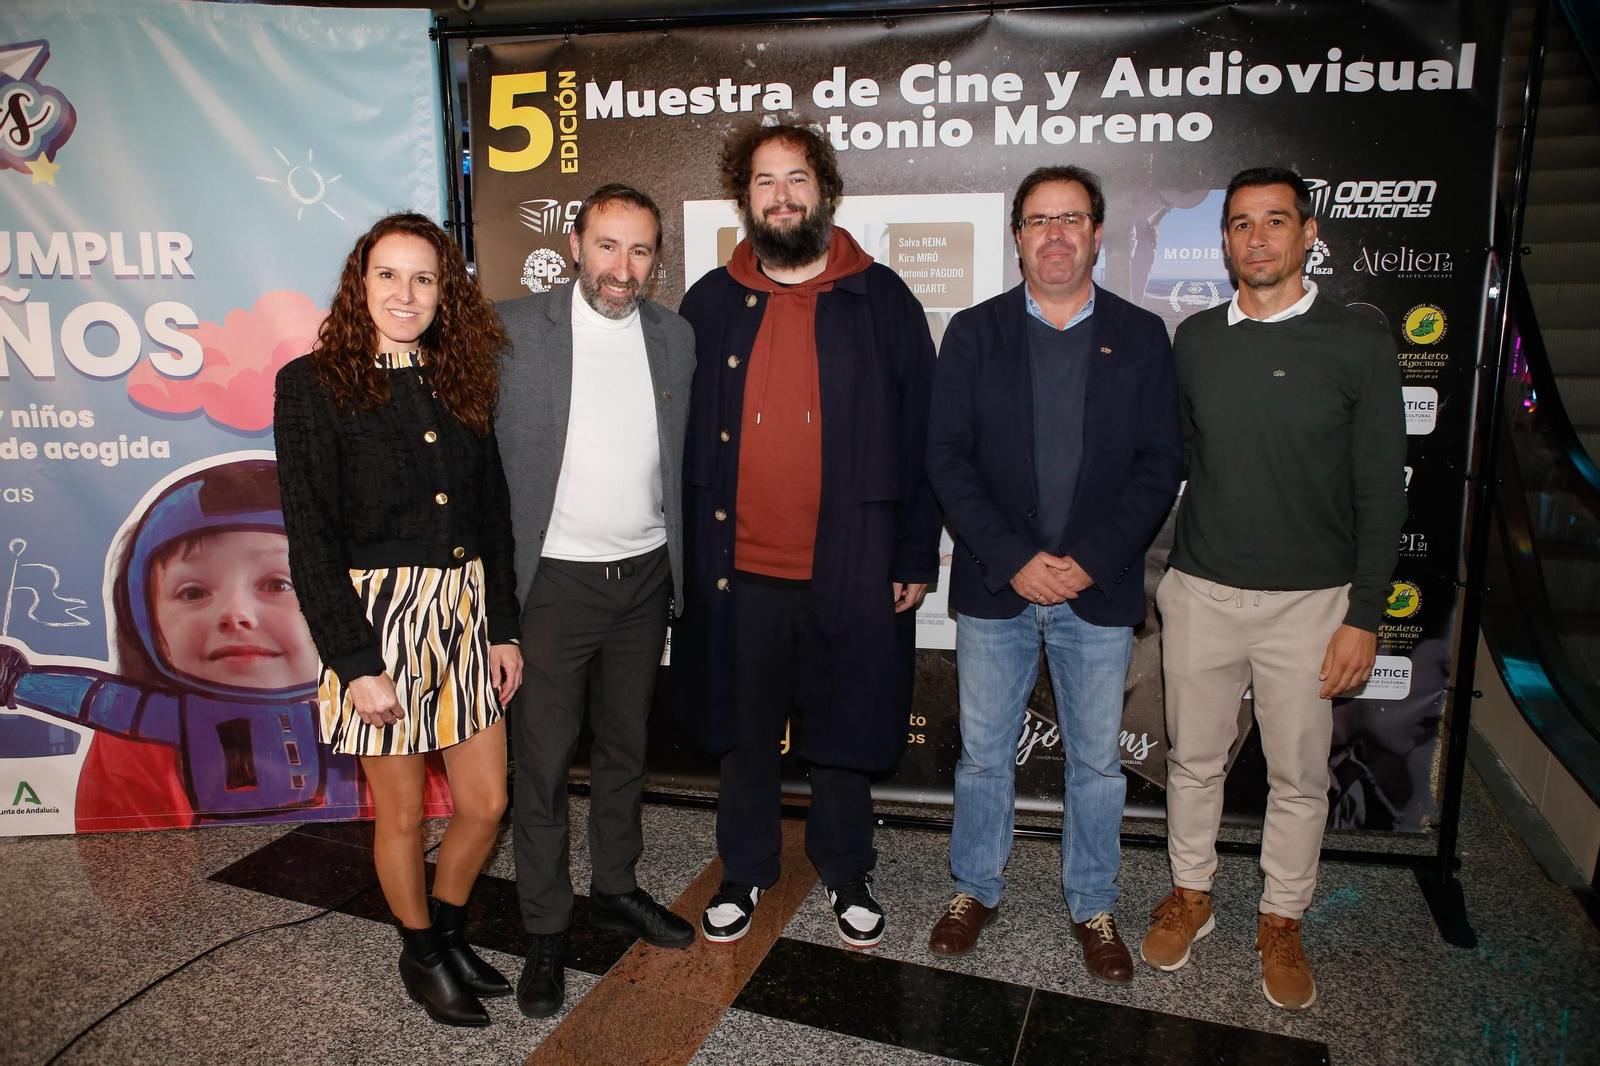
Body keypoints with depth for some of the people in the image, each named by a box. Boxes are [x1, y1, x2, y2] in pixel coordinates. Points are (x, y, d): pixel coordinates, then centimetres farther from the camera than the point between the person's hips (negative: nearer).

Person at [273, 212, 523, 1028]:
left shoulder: (462, 382, 8)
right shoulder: (313, 384, -6)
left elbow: (494, 514, 9)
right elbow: (311, 537, -10)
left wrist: (503, 626, 4)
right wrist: (356, 664, -14)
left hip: (465, 613, 5)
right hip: (377, 619, -4)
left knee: (486, 803, 11)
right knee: (401, 814, 11)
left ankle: (448, 928, 38)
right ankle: (420, 953, 35)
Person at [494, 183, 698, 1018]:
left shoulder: (675, 337, 3)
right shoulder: (514, 329, -7)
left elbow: (686, 457, 8)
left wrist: (686, 567, 5)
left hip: (645, 575, 4)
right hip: (553, 579, -3)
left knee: (625, 747, 18)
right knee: (543, 762, 6)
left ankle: (616, 888, 38)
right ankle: (545, 928, 24)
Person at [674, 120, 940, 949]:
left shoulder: (883, 301, 1)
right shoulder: (710, 304, 6)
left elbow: (920, 438, 1)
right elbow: (680, 437, 9)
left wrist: (916, 557, -2)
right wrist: (681, 551, 5)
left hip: (848, 570, -1)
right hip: (735, 570, 2)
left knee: (845, 732, 13)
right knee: (741, 731, 14)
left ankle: (845, 873, 36)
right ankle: (746, 870, 36)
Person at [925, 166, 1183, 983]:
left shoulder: (1140, 336, 4)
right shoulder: (974, 332, 3)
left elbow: (1160, 464, -1)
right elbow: (947, 457, -4)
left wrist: (1091, 560, -13)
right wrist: (1013, 559, -13)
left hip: (1098, 588, 1)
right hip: (994, 585, 0)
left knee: (1096, 761, 12)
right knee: (984, 753, 12)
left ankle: (1093, 907, 31)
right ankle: (976, 889, 31)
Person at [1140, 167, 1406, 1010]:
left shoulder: (1357, 345, -5)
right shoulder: (1194, 340, 3)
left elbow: (1381, 493, -4)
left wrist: (1364, 617, -7)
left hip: (1309, 599, -2)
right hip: (1201, 591, 2)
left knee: (1299, 773, 10)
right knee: (1193, 757, 13)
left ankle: (1281, 921, 31)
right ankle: (1190, 894, 34)